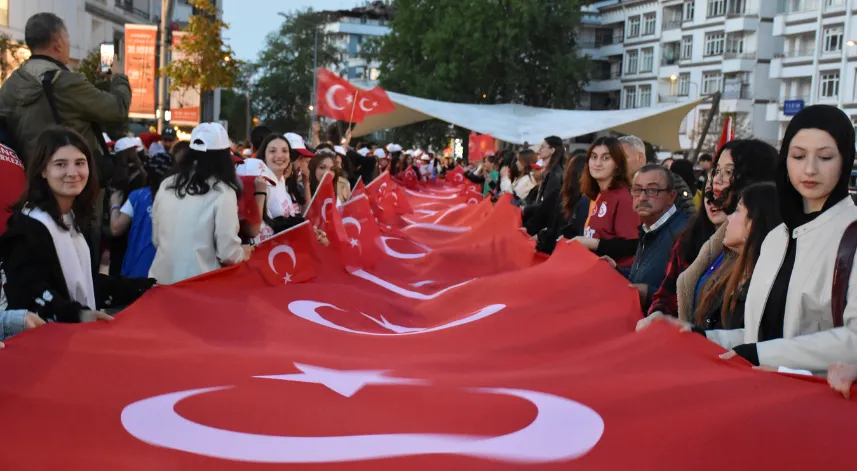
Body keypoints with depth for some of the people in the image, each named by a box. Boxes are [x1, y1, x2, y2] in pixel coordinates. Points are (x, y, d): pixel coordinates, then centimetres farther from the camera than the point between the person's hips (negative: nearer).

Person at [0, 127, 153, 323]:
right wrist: (77, 315, -39)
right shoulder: (30, 226, -14)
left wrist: (144, 288, 14)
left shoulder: (73, 217, 11)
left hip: (79, 331, 7)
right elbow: (33, 292, -23)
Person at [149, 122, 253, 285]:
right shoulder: (223, 192, -12)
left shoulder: (166, 185, 5)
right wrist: (243, 253, 8)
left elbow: (156, 239, 14)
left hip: (161, 280, 5)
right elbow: (228, 254, -12)